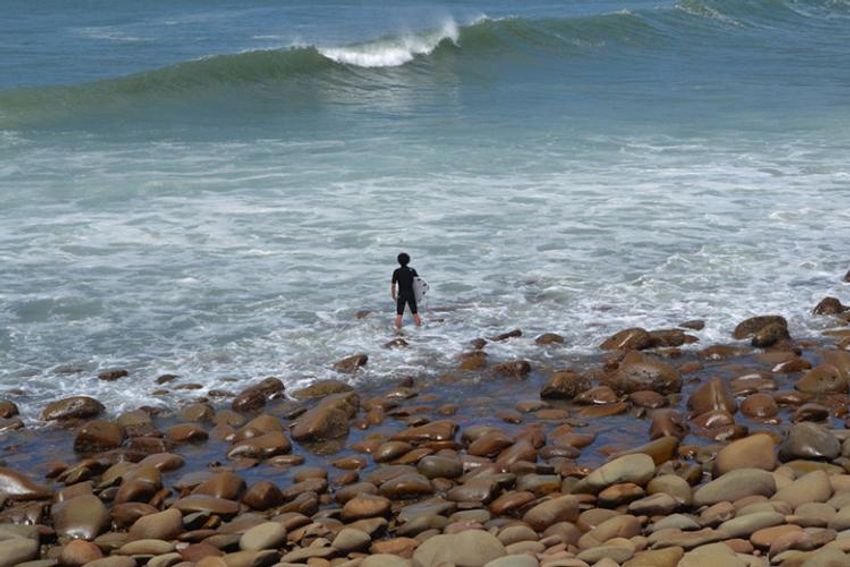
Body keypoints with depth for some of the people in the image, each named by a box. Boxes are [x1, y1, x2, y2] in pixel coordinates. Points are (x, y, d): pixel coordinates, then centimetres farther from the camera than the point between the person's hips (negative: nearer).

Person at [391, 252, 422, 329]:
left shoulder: (396, 272, -9)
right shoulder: (412, 270, -4)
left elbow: (393, 285, -6)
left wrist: (393, 296, 7)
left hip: (401, 295, -2)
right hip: (411, 294, 2)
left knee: (399, 315, 1)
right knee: (415, 314, 10)